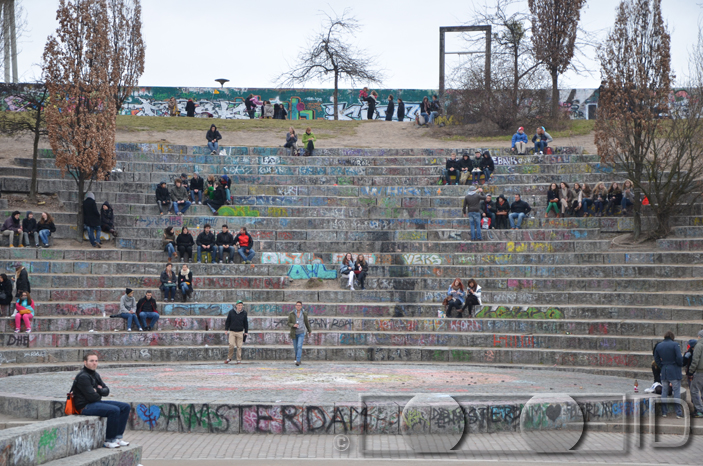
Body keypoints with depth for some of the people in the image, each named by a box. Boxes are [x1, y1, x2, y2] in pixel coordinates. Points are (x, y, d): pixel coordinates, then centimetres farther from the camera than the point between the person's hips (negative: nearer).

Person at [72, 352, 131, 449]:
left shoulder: (95, 374, 15)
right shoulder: (83, 377, -15)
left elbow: (106, 390, 12)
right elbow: (91, 396, -21)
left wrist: (99, 390, -10)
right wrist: (99, 396, 1)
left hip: (96, 402, 10)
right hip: (86, 406, -10)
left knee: (126, 407, 2)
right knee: (114, 410, -30)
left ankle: (118, 437, 1)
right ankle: (109, 441, -19)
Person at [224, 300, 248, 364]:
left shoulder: (244, 313, 3)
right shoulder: (231, 312, 0)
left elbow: (246, 323, 11)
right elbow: (227, 321, 7)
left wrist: (246, 332, 11)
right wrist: (226, 329, 3)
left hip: (240, 332, 1)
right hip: (232, 331, -1)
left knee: (239, 347, 1)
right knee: (231, 345, -11)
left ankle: (239, 360, 8)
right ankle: (229, 358, 5)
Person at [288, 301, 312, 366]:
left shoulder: (304, 313, -4)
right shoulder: (291, 314, -7)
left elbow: (306, 322, 11)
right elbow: (289, 323, -2)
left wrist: (309, 331, 22)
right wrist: (293, 325, -25)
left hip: (301, 333, -1)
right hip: (294, 333, 1)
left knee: (299, 347, -17)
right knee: (295, 348, 12)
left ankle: (298, 361, -21)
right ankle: (299, 356, 42)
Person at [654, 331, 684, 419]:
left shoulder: (659, 346, 7)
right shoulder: (675, 345, -10)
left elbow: (656, 359, 11)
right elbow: (679, 358, -16)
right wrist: (681, 365, 2)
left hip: (664, 371, 5)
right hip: (674, 372, -5)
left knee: (664, 391, 11)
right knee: (677, 392, -1)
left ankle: (664, 412, 12)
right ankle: (678, 413, -3)